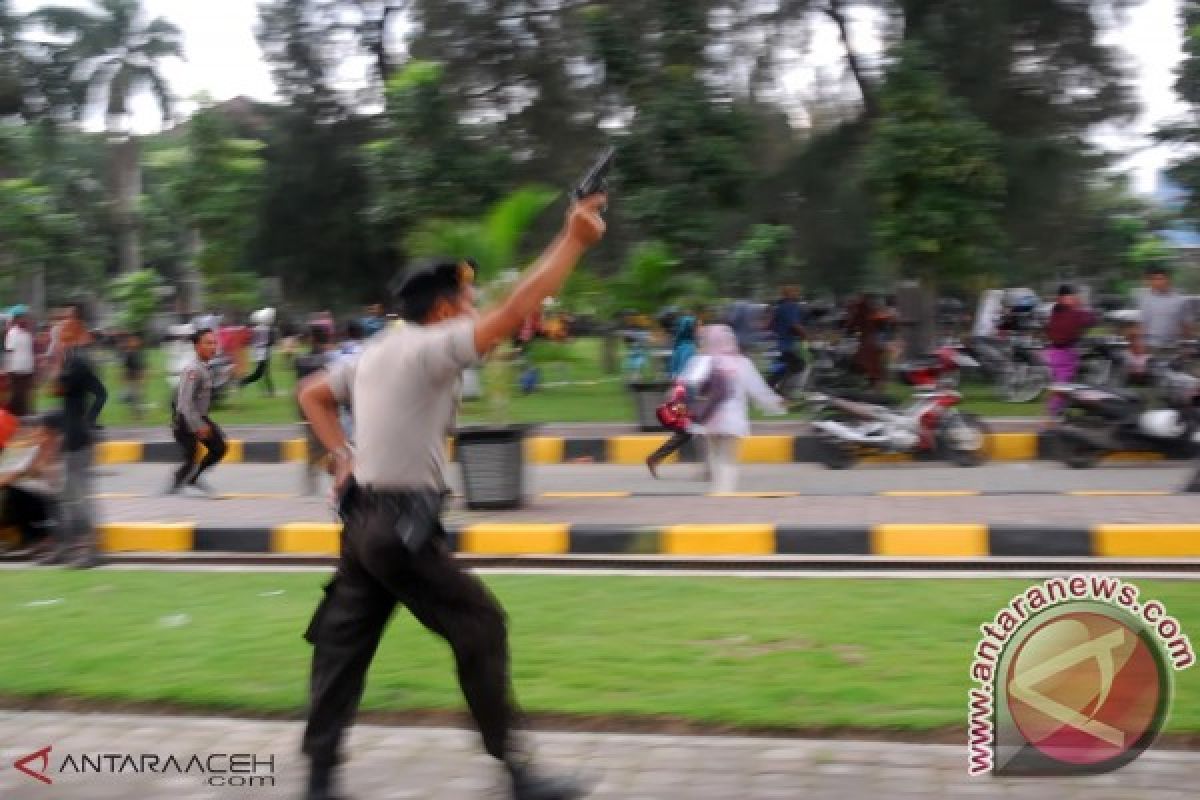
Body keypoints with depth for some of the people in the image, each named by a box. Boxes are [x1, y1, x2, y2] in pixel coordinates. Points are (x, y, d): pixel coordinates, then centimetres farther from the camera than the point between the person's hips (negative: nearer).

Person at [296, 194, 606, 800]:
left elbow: (311, 395, 24)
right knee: (480, 624, -2)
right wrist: (573, 240, -18)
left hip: (365, 518, 9)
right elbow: (516, 311, -21)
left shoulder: (374, 353, 13)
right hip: (402, 524, -9)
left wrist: (341, 456, 17)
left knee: (346, 640, 12)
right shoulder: (428, 348, -13)